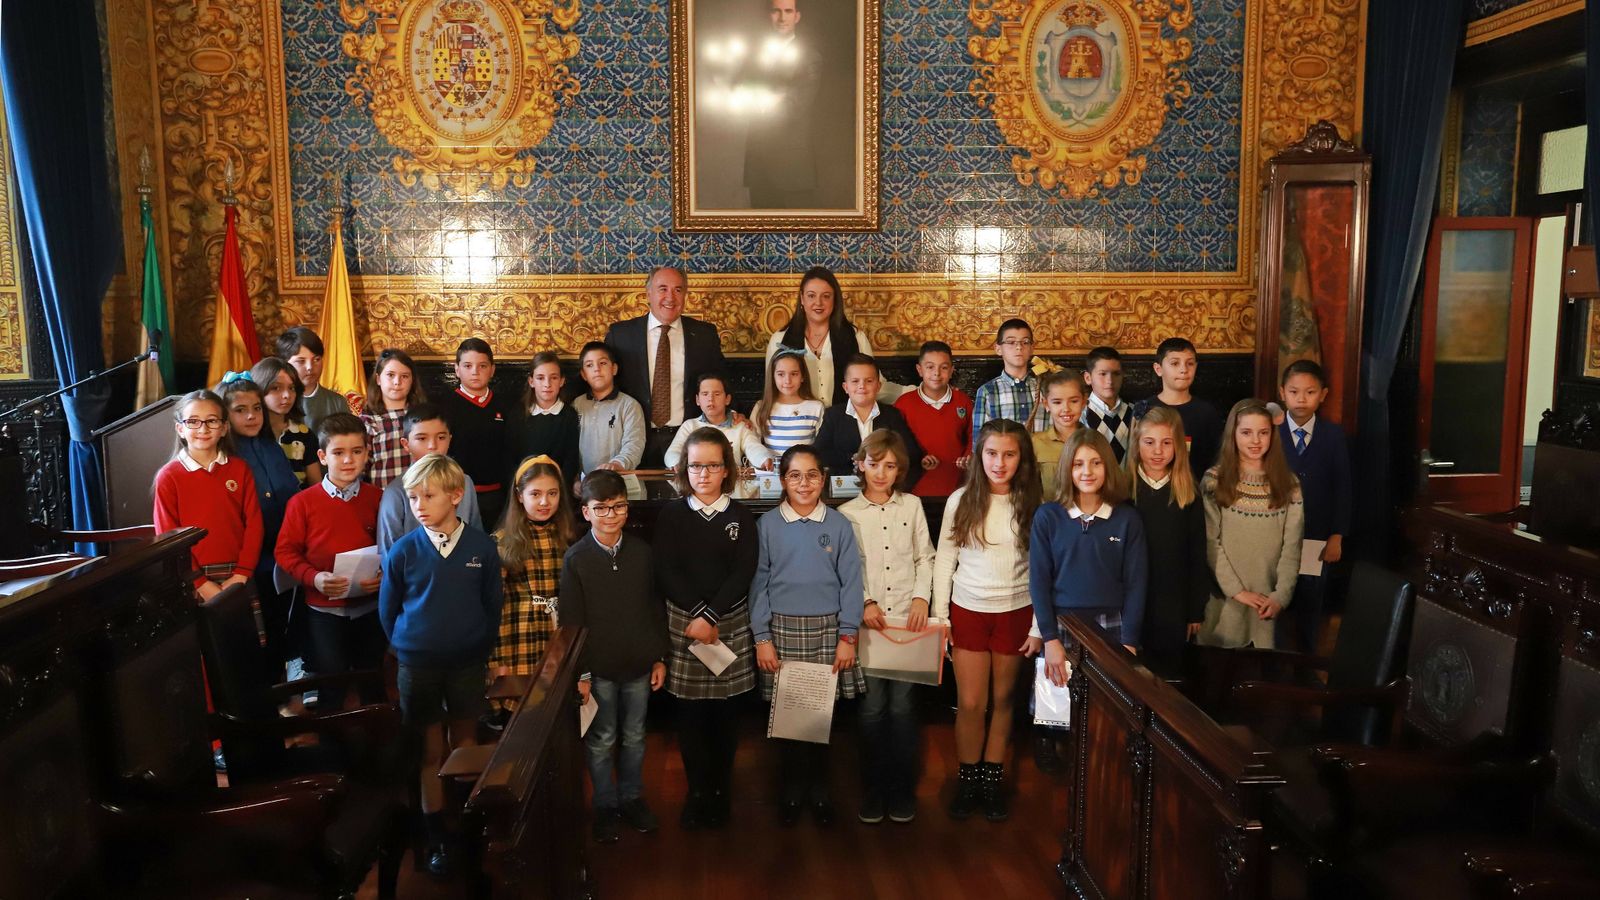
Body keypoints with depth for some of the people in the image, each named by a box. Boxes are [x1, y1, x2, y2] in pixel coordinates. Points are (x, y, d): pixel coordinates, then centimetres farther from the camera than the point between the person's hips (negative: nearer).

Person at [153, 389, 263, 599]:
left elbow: (253, 523, 2)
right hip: (193, 582, -2)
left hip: (238, 578, 2)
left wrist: (241, 575, -8)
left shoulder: (240, 470, 6)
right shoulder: (169, 477, -1)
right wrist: (201, 583, -11)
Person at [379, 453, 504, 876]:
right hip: (417, 664, 0)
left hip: (467, 662, 1)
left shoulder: (482, 547, -9)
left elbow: (492, 604, 1)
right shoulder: (403, 551, -9)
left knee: (466, 741, 13)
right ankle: (436, 837, 18)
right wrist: (408, 648, 7)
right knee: (430, 750, 7)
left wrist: (480, 647, 4)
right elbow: (388, 609, 3)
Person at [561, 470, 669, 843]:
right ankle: (605, 806, 28)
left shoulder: (642, 552, -2)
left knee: (634, 737, 16)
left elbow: (656, 608, 5)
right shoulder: (575, 558, -10)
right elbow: (571, 621, -8)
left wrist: (659, 658, 5)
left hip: (639, 664, 3)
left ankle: (632, 798, 34)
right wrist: (580, 673, -8)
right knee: (601, 741, 11)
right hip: (599, 668, -2)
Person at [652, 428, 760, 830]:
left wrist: (711, 616, -14)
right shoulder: (671, 514, 3)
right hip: (683, 623, 0)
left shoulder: (740, 516, 3)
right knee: (690, 712, 3)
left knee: (725, 711, 7)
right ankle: (697, 792, 17)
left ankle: (721, 792, 21)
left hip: (731, 624, 0)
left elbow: (744, 572, -5)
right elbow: (666, 572, -3)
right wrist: (697, 615, -12)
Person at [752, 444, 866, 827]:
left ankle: (819, 791, 22)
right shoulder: (767, 525, 0)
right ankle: (791, 791, 21)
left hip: (827, 630, 0)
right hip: (782, 630, 0)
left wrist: (848, 637, -3)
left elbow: (851, 583, 1)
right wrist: (762, 638, -3)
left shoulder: (839, 525, 0)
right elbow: (758, 583, 1)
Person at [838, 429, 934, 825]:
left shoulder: (912, 506, 7)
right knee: (872, 706, 1)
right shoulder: (847, 513, 2)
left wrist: (921, 597, -3)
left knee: (902, 704, 2)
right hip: (867, 619, -1)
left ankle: (903, 790, 15)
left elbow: (925, 558, 9)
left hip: (908, 617, 1)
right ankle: (873, 790, 15)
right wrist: (864, 604, -10)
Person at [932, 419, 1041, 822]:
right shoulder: (961, 501, -5)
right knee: (970, 703, 2)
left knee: (1002, 699, 11)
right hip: (968, 611, 0)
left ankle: (993, 778, 26)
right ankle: (967, 779, 20)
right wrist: (940, 618, -2)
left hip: (1016, 613, 0)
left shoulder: (1033, 505, -5)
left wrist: (1039, 626, -3)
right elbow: (944, 562, 0)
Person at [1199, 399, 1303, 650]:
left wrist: (1281, 595, -8)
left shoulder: (1288, 484, 6)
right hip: (1224, 598, -2)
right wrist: (1236, 590, -11)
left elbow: (1292, 545, 2)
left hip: (1269, 601, 2)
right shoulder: (1215, 480, -1)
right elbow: (1210, 543, -5)